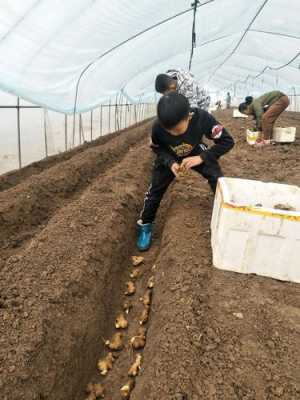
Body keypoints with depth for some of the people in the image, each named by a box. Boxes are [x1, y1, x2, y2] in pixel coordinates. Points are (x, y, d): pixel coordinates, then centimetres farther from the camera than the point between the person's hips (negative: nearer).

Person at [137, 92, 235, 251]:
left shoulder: (202, 118, -38)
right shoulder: (157, 127, -34)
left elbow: (227, 141, -27)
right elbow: (157, 148, -12)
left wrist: (201, 158, -37)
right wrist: (170, 163, -30)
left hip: (196, 154, 0)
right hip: (169, 157, 1)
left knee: (219, 183, -17)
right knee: (155, 189, -4)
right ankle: (145, 225, 18)